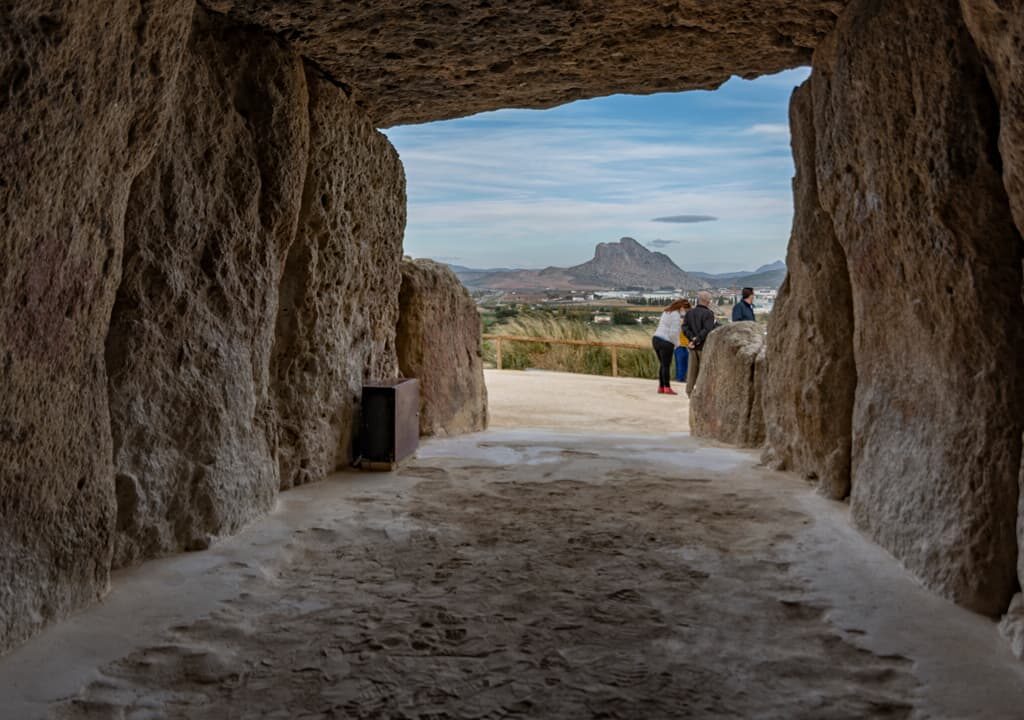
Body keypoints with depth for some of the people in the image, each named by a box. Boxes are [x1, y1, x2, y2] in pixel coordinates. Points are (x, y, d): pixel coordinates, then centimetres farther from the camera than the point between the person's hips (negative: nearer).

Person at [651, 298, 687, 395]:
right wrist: (675, 344, -4)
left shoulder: (666, 312, 14)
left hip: (656, 339, 9)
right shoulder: (676, 316, -13)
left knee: (662, 364, 14)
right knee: (666, 365, -2)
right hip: (666, 342, -9)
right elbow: (673, 333, -18)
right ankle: (667, 388, 1)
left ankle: (661, 387, 15)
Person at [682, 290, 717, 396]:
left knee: (692, 370, 10)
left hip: (693, 347, 6)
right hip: (704, 347, -6)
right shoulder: (708, 314, -10)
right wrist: (696, 341, -15)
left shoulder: (690, 313, 10)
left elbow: (685, 328, 0)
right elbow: (707, 330, -19)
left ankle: (689, 392, 12)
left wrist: (692, 338, -9)